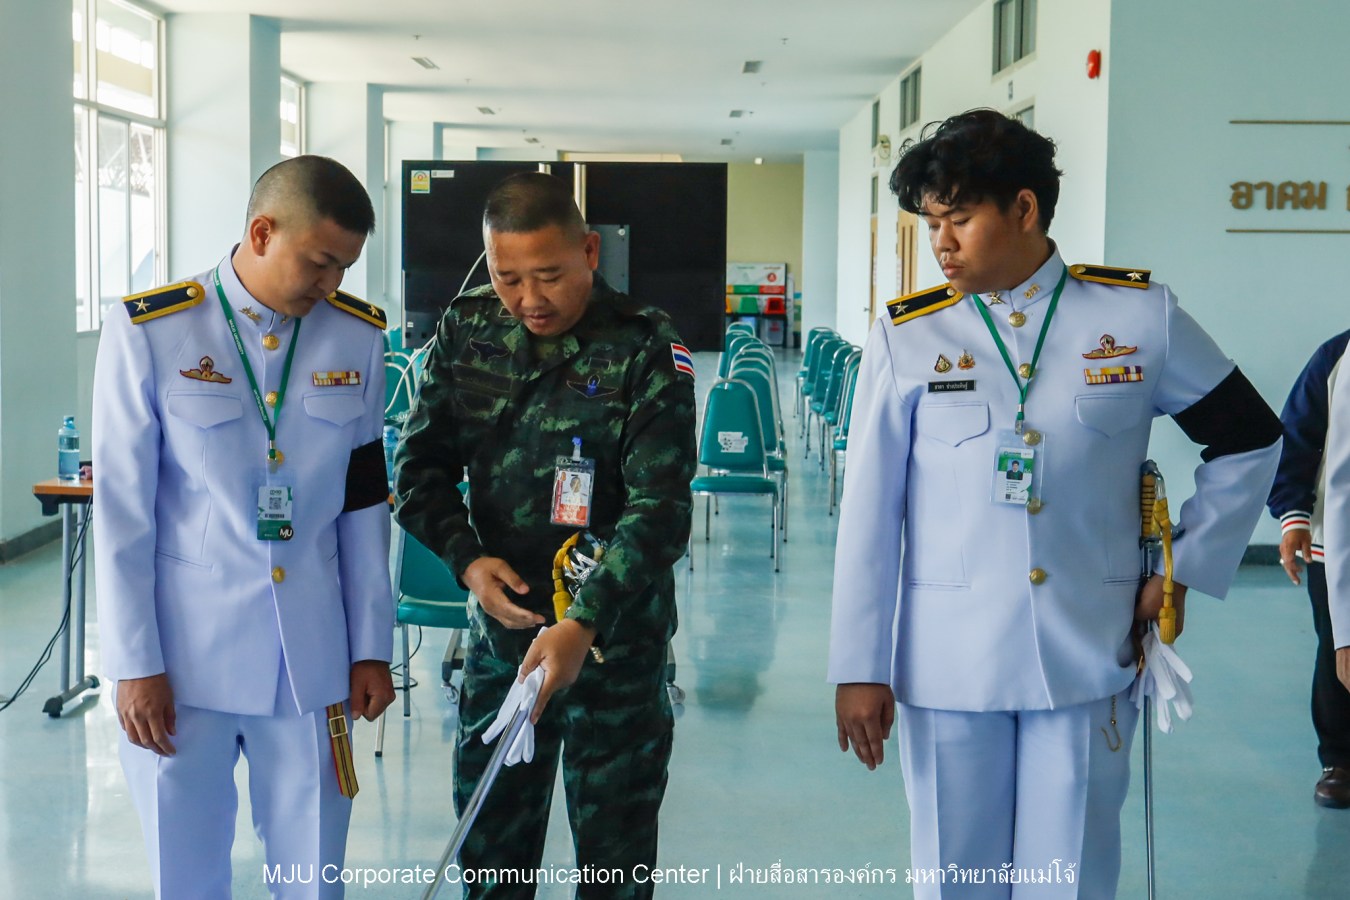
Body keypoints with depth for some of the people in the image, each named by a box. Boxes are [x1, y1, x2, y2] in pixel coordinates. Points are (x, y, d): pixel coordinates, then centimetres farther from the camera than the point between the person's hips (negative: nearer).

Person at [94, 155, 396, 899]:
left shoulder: (359, 337, 3)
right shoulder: (147, 333, -7)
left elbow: (364, 504, 8)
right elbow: (122, 511, -5)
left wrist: (371, 646, 8)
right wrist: (133, 664, -6)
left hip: (311, 660, 2)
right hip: (184, 655, -2)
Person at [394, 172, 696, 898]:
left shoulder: (644, 348, -13)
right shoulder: (466, 331, 0)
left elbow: (658, 509, -19)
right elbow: (419, 465, 6)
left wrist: (583, 625, -28)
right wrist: (468, 558, -11)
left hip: (615, 636, -3)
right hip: (500, 627, 4)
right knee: (488, 839, 15)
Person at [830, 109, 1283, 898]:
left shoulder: (1141, 316, 0)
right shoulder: (907, 335, -1)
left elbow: (1250, 440, 13)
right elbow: (869, 512, 0)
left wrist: (1189, 569, 8)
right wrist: (859, 669, -2)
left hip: (1090, 657, 0)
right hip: (948, 663, 0)